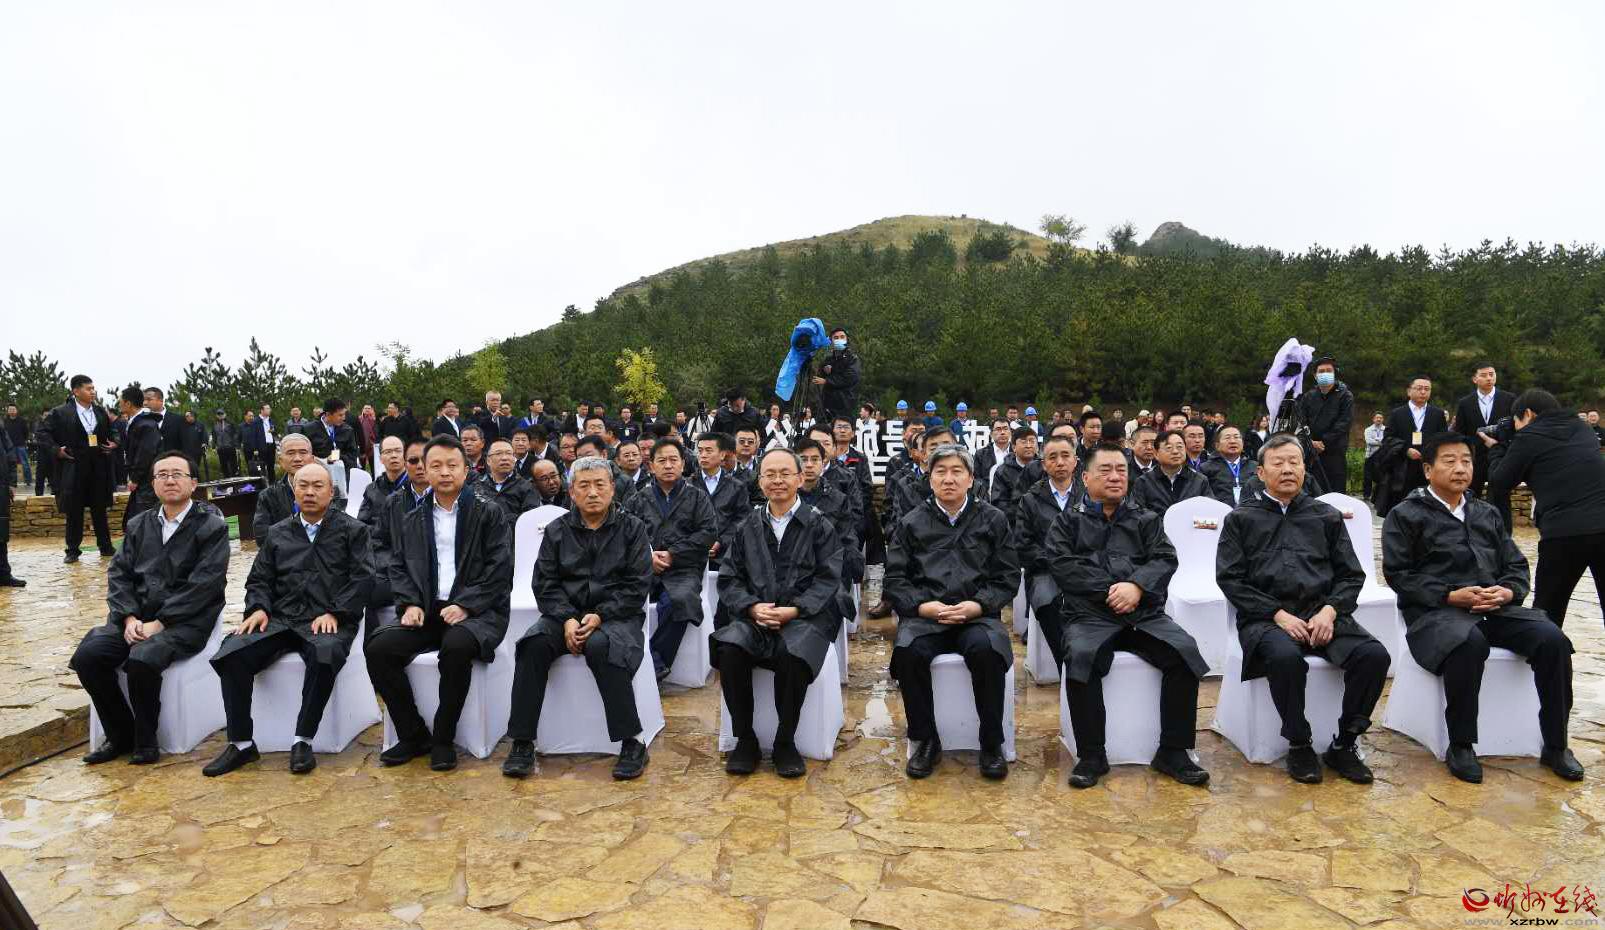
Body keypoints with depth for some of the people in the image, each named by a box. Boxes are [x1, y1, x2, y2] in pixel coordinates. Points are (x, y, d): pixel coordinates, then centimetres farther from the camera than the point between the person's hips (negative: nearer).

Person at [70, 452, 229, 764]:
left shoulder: (212, 527, -3)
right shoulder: (139, 525, 17)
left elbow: (202, 585, -11)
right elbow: (119, 574, 10)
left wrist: (159, 623, -16)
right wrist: (129, 617, -7)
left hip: (185, 621, -6)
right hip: (137, 616, 6)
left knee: (142, 659, -31)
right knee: (87, 655, -17)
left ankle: (144, 740, -7)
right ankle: (120, 735, 3)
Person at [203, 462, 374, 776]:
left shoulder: (353, 530, 9)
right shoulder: (276, 533, 22)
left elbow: (362, 578, -1)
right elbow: (259, 580, 19)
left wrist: (335, 613, -13)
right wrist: (259, 608, -2)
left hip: (328, 622, -4)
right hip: (280, 621, 4)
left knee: (325, 655, -37)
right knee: (230, 653, -23)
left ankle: (302, 741, -22)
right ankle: (241, 743, -9)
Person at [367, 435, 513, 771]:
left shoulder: (489, 515, 3)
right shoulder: (412, 521, 18)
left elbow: (500, 570, -5)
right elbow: (398, 567, 14)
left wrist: (465, 605, -17)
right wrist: (410, 603, -5)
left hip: (475, 612, -4)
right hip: (425, 611, 5)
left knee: (456, 646, -36)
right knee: (377, 647, -20)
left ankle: (443, 739, -14)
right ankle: (413, 735, -3)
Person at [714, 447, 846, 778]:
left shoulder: (820, 525, 6)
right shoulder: (746, 527, 15)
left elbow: (828, 580, -2)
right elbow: (728, 579, 10)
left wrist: (794, 610, -16)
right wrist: (752, 607, -9)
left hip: (805, 617, -2)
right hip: (754, 617, 3)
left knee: (793, 655, -34)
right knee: (728, 649, -29)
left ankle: (785, 743, -10)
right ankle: (744, 739, -9)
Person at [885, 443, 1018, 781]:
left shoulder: (993, 520, 12)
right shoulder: (911, 523, 12)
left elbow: (1007, 577, 7)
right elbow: (895, 578, 7)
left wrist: (976, 605, -10)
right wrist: (923, 606, -11)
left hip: (977, 614, 0)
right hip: (924, 615, 1)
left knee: (987, 650, -34)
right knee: (908, 651, -31)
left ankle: (992, 744, -12)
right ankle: (925, 740, -9)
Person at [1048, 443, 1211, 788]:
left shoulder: (1146, 520, 21)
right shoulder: (1068, 520, 14)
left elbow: (1165, 558, 5)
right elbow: (1062, 565, -2)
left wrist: (1137, 586, -15)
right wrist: (1110, 589, -11)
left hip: (1145, 614, 3)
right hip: (1090, 616, -2)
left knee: (1185, 651, -24)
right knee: (1080, 656, -33)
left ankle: (1173, 751, -11)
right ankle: (1091, 756, -19)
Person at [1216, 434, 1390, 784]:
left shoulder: (1327, 516, 19)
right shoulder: (1240, 518, 11)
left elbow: (1351, 574, 14)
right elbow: (1230, 578, 1)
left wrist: (1330, 611, -6)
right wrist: (1278, 615, -11)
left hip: (1322, 613, 3)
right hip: (1265, 617, -3)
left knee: (1374, 654, -24)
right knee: (1287, 657, -35)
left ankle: (1344, 745, -5)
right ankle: (1298, 745, -11)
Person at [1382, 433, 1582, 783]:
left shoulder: (1487, 514, 23)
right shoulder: (1406, 515, 5)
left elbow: (1516, 565, 19)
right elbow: (1398, 573, -3)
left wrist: (1508, 591, -4)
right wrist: (1450, 596, -14)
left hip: (1495, 609, 5)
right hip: (1435, 611, -5)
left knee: (1551, 638, -22)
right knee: (1469, 643, -37)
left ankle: (1555, 746, -6)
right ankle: (1460, 746, -21)